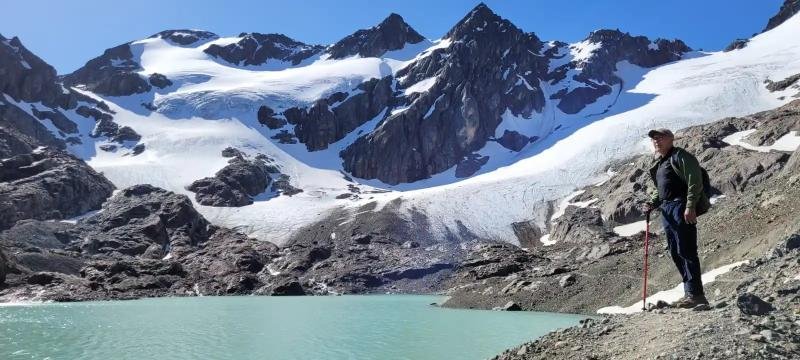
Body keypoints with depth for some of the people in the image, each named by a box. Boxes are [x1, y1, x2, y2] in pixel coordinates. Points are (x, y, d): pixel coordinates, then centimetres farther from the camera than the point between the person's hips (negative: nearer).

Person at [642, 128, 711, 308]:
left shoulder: (680, 156, -5)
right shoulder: (658, 163, 22)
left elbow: (695, 182, -13)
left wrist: (690, 207, -21)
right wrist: (652, 203, 11)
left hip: (682, 207, -9)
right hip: (666, 209, 9)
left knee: (686, 251, -10)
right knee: (675, 253, 9)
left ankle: (696, 294, -6)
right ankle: (690, 293, 15)